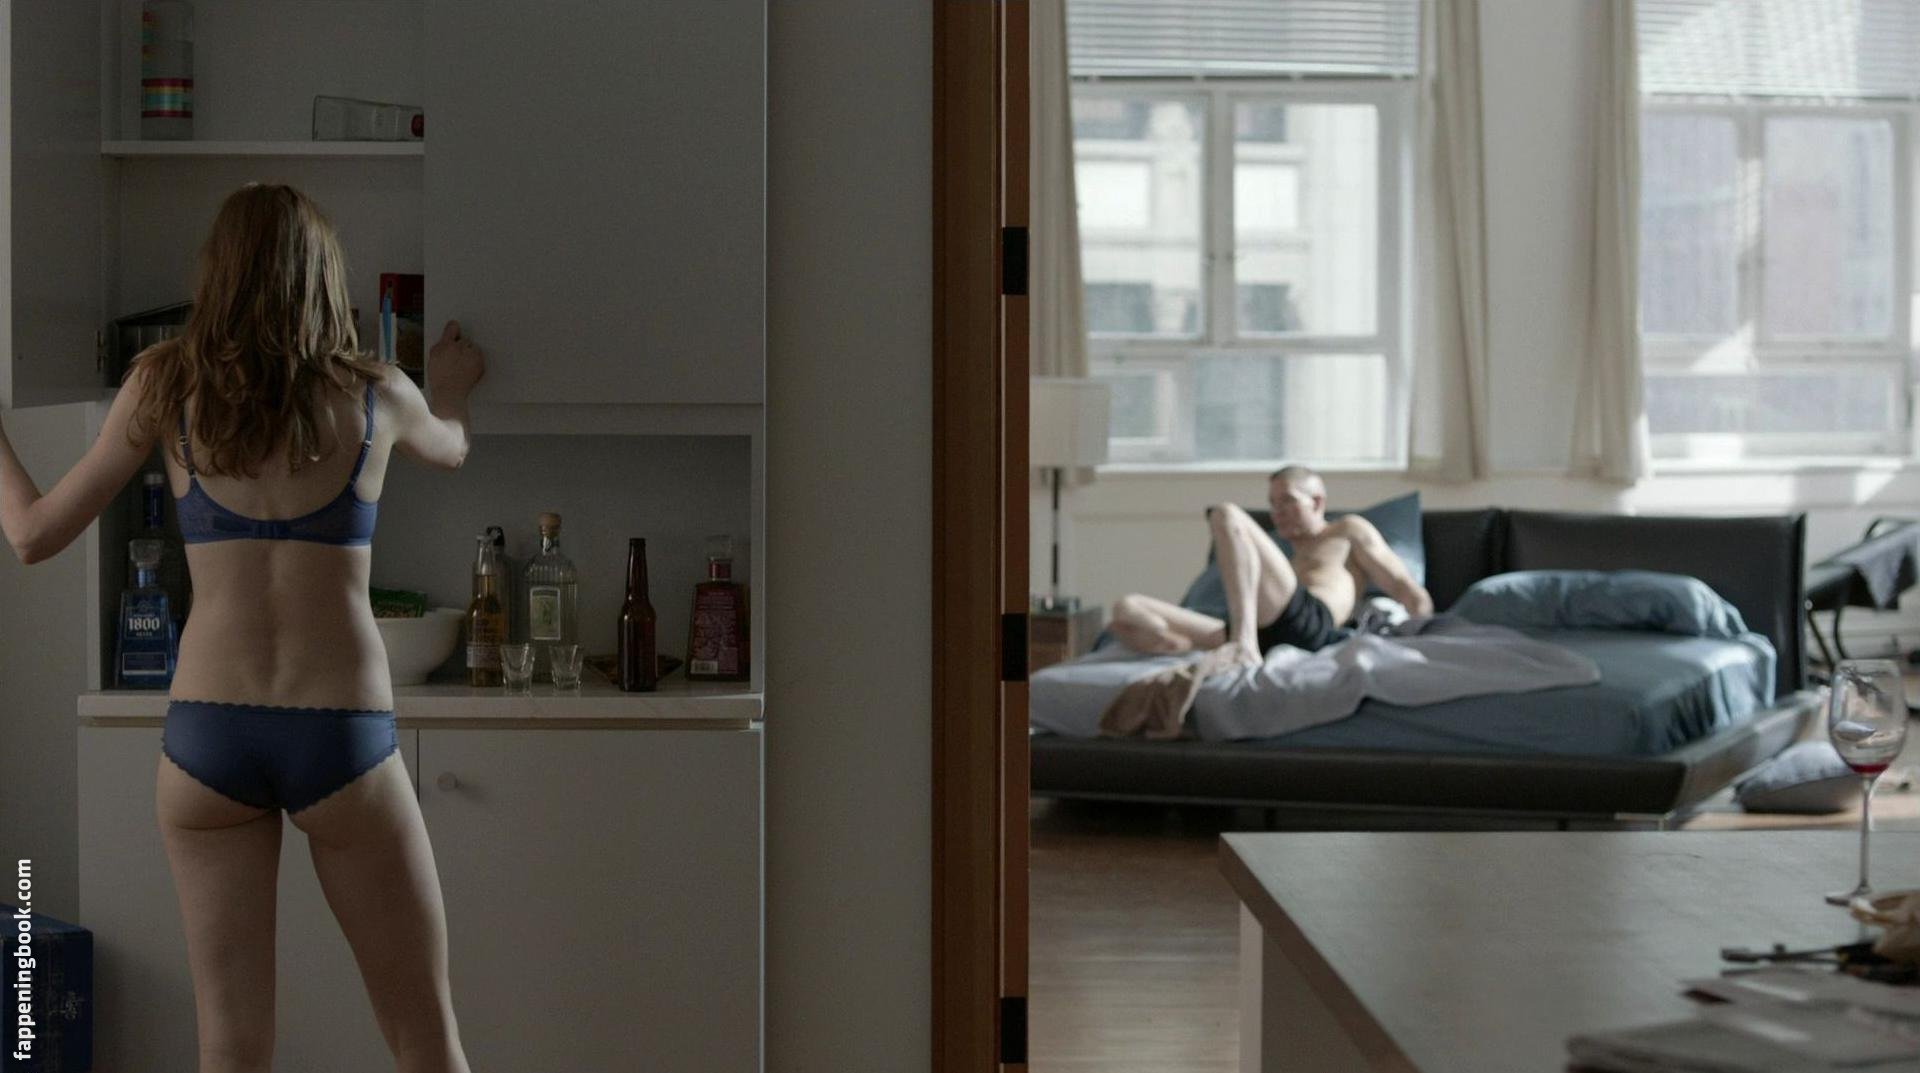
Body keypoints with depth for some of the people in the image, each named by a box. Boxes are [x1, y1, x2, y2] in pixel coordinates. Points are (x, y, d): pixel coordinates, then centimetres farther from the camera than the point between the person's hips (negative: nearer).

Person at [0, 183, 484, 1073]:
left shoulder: (165, 386, 2)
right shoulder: (379, 396, 3)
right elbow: (452, 450, 27)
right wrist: (451, 393, 50)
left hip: (206, 735, 1)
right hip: (345, 738, -1)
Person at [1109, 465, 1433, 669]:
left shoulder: (1349, 531, 27)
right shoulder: (1293, 564, 45)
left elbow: (1405, 588, 16)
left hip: (1307, 622, -6)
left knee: (1226, 515, -17)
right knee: (1127, 611, -9)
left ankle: (1246, 645, -35)